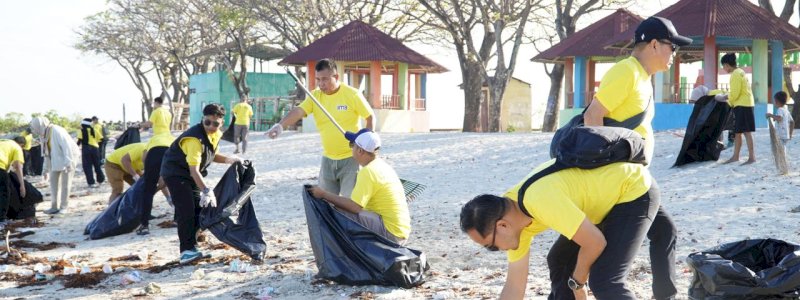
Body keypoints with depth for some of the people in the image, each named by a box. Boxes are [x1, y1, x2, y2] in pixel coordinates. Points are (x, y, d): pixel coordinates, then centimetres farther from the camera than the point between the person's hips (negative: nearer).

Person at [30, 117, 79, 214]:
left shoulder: (56, 131, -22)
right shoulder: (44, 135, 5)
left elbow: (66, 146, -26)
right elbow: (47, 153, 12)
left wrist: (68, 162, -31)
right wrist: (46, 169, 11)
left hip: (67, 158, -8)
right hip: (56, 160, 8)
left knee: (65, 183, -5)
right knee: (54, 181, 5)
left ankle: (64, 206, 1)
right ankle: (54, 206, 10)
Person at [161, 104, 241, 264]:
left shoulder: (215, 135, -4)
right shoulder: (194, 139, -32)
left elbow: (211, 156, 14)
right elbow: (193, 169, -36)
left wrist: (231, 160, -1)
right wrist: (207, 190, -44)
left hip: (191, 176, 9)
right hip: (175, 173, -9)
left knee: (199, 208, 11)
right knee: (186, 211, -18)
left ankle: (192, 247, 21)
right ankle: (186, 250, -15)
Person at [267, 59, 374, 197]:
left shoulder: (352, 95, -12)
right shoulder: (315, 96, -3)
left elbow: (370, 117, -4)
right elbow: (298, 111, -17)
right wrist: (280, 125, -35)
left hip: (351, 157, -5)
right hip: (328, 158, 5)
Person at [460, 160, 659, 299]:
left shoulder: (540, 201, -34)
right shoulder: (513, 216, -4)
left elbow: (595, 243, -24)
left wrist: (576, 283, -7)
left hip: (636, 191, -9)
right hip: (607, 193, 9)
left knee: (603, 281, -19)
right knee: (560, 261, 14)